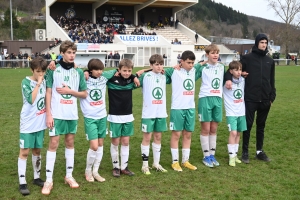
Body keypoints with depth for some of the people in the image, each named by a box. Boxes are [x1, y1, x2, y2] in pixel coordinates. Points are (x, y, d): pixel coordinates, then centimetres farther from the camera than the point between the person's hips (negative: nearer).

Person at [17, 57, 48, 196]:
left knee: (37, 150, 14)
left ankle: (36, 178, 25)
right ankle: (22, 183, 2)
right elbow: (31, 100, -24)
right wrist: (37, 84, -21)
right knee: (24, 152, -2)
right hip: (28, 124, -5)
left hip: (40, 123, 5)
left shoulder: (44, 82, 3)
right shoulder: (26, 82, -12)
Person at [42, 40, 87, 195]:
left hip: (72, 114, 3)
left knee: (70, 143, 12)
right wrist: (48, 114, -10)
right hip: (56, 114, -3)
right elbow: (48, 92, -4)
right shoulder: (54, 70, -3)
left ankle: (69, 175, 24)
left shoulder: (79, 72, 5)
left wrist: (69, 91, -8)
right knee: (53, 144, -3)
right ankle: (49, 180, 4)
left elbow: (84, 94, 8)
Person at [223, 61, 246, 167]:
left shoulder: (243, 80, 4)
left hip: (242, 112, 5)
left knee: (238, 133, 11)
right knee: (233, 133, -13)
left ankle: (235, 154, 22)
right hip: (231, 113, -5)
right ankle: (231, 157, -6)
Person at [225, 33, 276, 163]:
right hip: (250, 99, -4)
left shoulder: (270, 61, 12)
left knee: (261, 125, 12)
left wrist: (272, 96, 9)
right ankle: (245, 152, 12)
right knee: (248, 125, 1)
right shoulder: (247, 58, -2)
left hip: (265, 100, 4)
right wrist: (228, 79, -24)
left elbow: (272, 81, 15)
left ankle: (260, 151, 22)